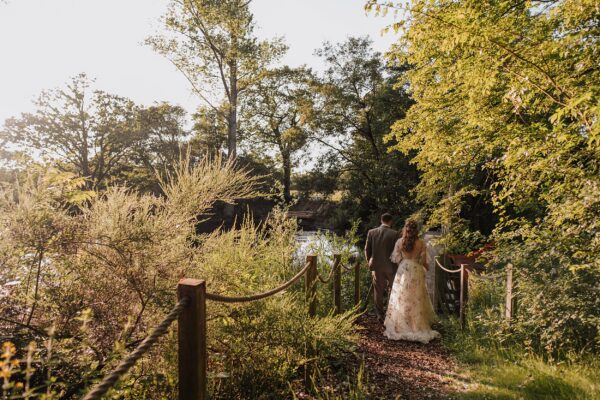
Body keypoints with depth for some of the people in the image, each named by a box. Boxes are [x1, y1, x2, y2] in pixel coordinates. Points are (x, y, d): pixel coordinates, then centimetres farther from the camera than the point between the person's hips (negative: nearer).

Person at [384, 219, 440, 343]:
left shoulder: (400, 242, -7)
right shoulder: (421, 243, -8)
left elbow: (396, 259, -4)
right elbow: (423, 261, -3)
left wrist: (390, 257, 18)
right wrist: (426, 267, 18)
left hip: (403, 271, 0)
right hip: (416, 272, 0)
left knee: (402, 299, 9)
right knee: (416, 299, 12)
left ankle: (401, 325, 15)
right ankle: (418, 325, 19)